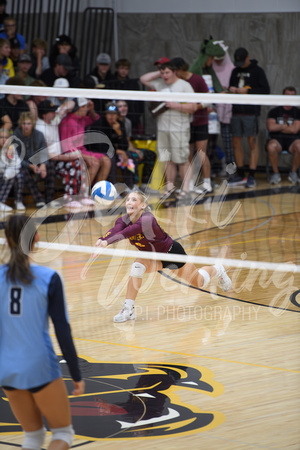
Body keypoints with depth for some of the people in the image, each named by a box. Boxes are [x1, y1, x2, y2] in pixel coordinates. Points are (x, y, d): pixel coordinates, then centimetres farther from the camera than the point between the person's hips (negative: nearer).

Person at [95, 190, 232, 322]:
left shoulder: (147, 219, -39)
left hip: (172, 252, -5)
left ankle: (218, 270, 50)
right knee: (137, 266, -28)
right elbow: (115, 231, -43)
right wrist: (101, 240, -65)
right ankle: (128, 310, -21)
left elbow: (127, 232, -57)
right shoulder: (124, 220, -20)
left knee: (200, 283, 15)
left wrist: (107, 242, -72)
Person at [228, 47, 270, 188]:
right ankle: (240, 175, 15)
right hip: (236, 111, 6)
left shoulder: (257, 71, -1)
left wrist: (248, 91, -15)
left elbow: (266, 90, -6)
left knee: (252, 142, -3)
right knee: (236, 142, 6)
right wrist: (231, 90, 0)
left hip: (251, 112, -6)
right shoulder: (235, 71, 15)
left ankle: (251, 176, -1)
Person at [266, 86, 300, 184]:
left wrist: (278, 127, 2)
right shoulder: (274, 111, 12)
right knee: (271, 147, -38)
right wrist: (286, 126, 2)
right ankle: (276, 173, -14)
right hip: (277, 139, 0)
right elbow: (270, 127, -3)